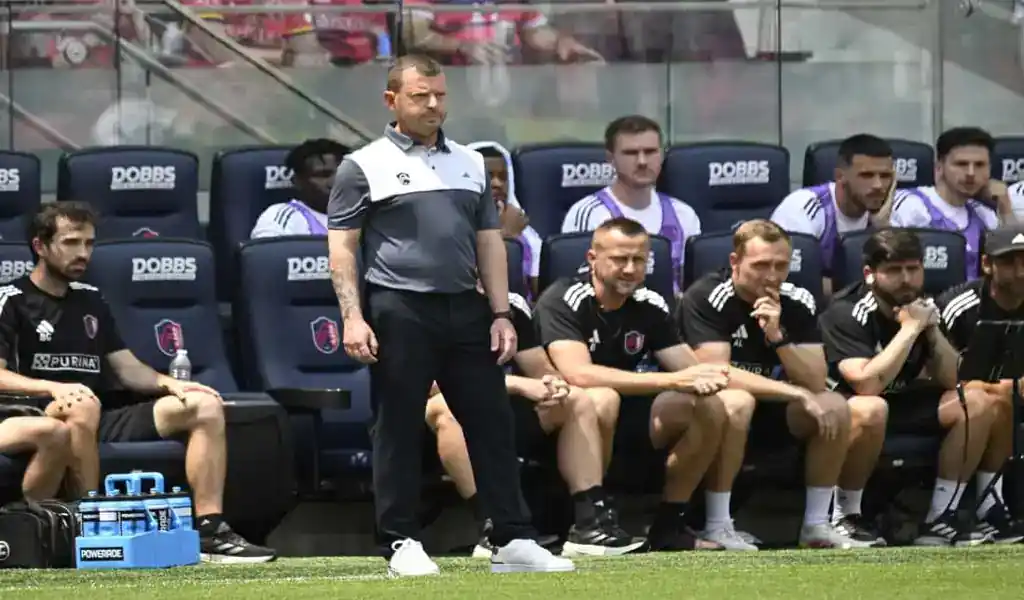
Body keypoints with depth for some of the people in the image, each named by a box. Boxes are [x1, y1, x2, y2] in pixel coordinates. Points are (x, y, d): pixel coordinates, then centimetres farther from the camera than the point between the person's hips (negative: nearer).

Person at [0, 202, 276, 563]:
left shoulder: (90, 300, 21)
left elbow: (126, 367, 20)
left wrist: (169, 384, 0)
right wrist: (54, 388, -27)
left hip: (106, 420, 7)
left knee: (205, 406, -5)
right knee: (82, 404, -41)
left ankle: (209, 532, -16)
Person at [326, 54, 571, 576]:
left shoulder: (470, 163, 17)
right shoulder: (364, 166, 2)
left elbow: (489, 243, 17)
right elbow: (342, 247, -2)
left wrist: (501, 313, 8)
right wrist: (352, 318, -12)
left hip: (466, 309, 5)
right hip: (400, 312, -4)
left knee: (492, 422, 2)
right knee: (398, 429, 0)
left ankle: (513, 541, 4)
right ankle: (401, 543, 7)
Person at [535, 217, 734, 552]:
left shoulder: (650, 306, 1)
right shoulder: (563, 301, -17)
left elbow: (691, 370, 0)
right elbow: (579, 375, -32)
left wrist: (706, 378, -28)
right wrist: (672, 380, -35)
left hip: (623, 423, 6)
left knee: (709, 407, -13)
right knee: (600, 397, -39)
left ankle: (669, 526, -6)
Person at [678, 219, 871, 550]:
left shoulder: (797, 302, -3)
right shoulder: (706, 298, -19)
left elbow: (816, 383, -9)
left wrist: (778, 336, -26)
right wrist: (798, 395, -28)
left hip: (770, 411, 6)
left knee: (835, 407, -15)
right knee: (737, 402, -37)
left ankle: (816, 525, -7)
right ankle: (717, 528, -30)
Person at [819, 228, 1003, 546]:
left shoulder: (921, 307, 0)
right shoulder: (846, 313, -22)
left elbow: (953, 381, -1)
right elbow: (868, 384, -35)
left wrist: (932, 330, -16)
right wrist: (910, 328, -29)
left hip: (899, 404, 8)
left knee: (976, 402, -9)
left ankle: (939, 519, -7)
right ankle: (846, 518, -21)